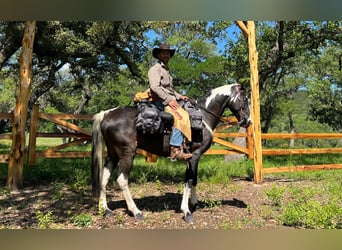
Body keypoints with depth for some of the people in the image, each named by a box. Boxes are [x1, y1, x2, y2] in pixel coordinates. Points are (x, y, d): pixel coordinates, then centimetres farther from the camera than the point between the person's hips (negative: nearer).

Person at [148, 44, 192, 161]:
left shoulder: (166, 70, 27)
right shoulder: (155, 69, -2)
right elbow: (155, 87, -18)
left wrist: (179, 96, 16)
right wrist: (169, 100, -23)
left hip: (170, 100, 10)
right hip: (161, 101, -10)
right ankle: (176, 150, -33)